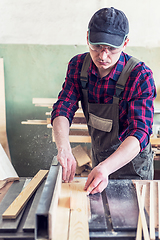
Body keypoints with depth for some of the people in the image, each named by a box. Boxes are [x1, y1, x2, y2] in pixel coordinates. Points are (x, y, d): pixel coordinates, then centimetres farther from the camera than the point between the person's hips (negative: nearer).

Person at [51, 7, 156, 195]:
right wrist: (64, 149, -36)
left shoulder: (140, 76, -28)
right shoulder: (78, 65, -14)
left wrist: (106, 168, -49)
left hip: (131, 160, -4)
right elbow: (63, 108, -17)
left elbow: (140, 132, -34)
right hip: (98, 156, 5)